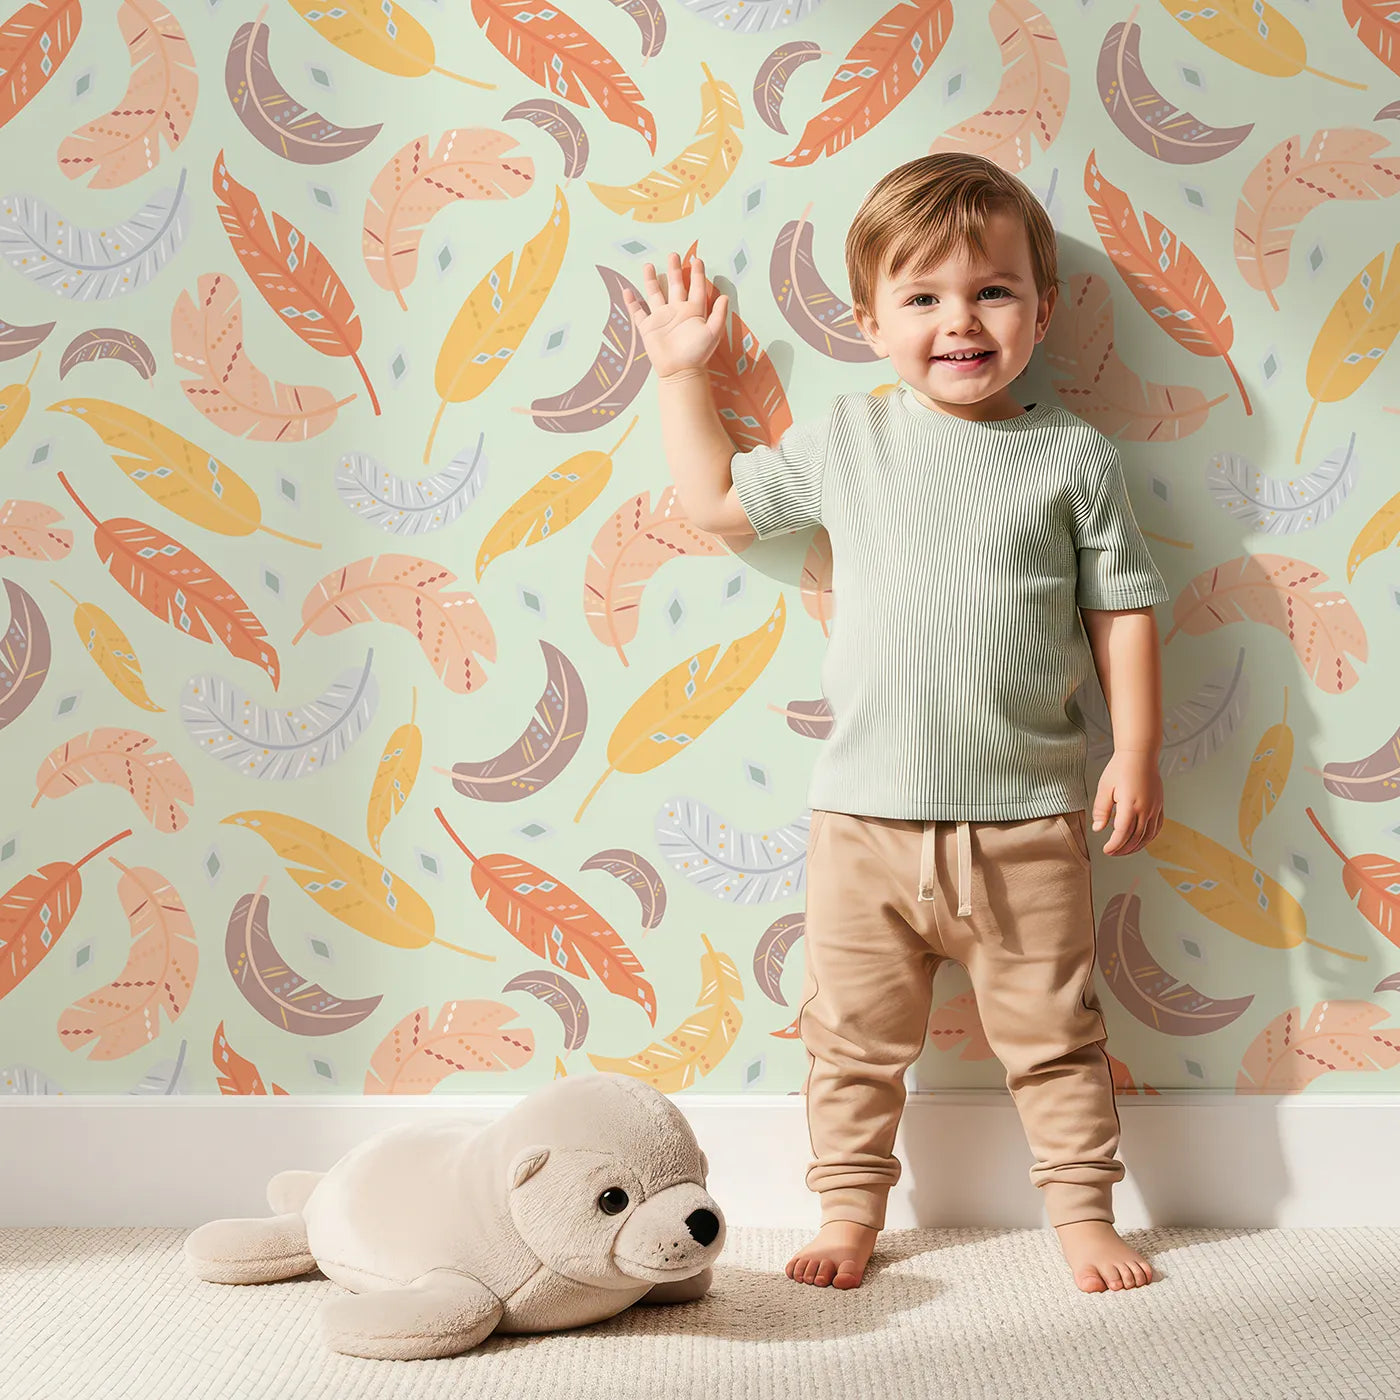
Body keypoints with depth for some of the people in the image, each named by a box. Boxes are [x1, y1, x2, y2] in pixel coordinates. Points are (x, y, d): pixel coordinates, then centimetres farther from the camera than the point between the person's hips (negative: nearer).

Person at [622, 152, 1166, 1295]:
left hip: (1027, 822, -1)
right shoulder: (847, 441, 4)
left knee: (1053, 1033, 10)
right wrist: (682, 373, 15)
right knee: (855, 1037, 11)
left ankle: (1084, 1212, 28)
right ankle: (850, 1212, 28)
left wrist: (1137, 752, -4)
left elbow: (1122, 610, 2)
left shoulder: (1075, 456, 0)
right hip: (866, 815, 2)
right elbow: (719, 498, 16)